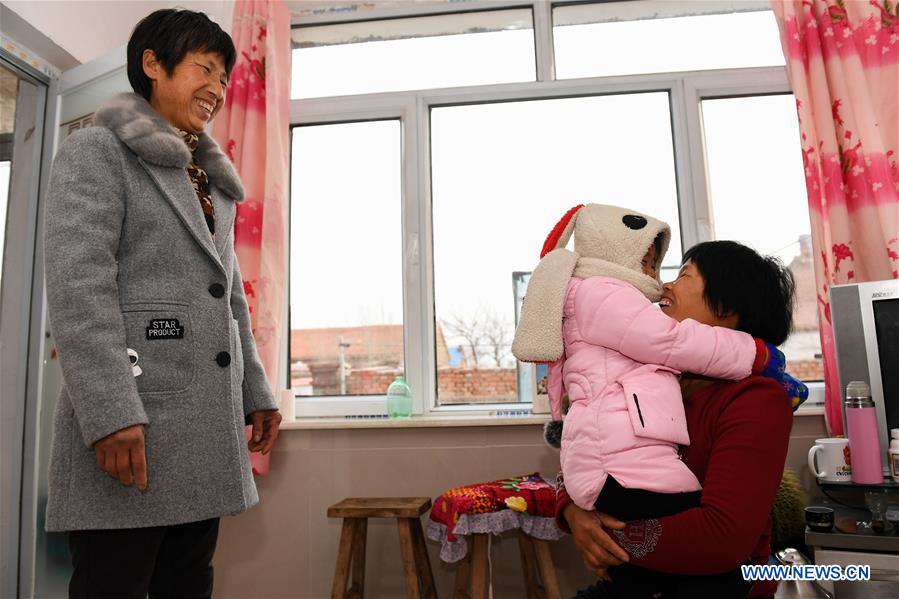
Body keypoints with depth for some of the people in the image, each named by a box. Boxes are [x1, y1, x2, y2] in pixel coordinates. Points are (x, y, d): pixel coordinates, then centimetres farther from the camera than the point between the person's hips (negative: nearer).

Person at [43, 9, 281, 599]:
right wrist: (110, 412, -22)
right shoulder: (97, 151, 1)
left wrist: (256, 393, 14)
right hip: (128, 424, -7)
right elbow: (77, 282, -13)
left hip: (208, 429, 7)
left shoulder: (214, 182, 22)